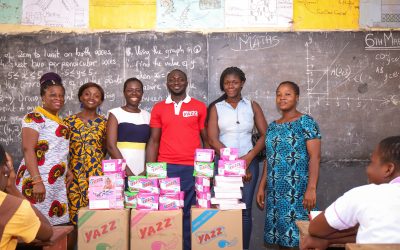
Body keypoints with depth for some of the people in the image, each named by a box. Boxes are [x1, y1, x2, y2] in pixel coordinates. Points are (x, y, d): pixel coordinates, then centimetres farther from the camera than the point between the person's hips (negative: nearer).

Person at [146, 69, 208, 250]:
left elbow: (206, 139, 8)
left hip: (193, 168, -1)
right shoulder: (158, 108, 10)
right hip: (166, 168, 1)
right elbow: (154, 141, 9)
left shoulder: (199, 107, 7)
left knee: (191, 213, 0)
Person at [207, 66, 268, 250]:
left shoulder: (252, 106, 8)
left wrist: (248, 157, -10)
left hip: (248, 162, 1)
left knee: (245, 210, 0)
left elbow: (265, 135, 3)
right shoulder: (216, 108, 6)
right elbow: (212, 140, -3)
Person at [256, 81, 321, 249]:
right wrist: (262, 187, 12)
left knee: (300, 232, -5)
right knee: (279, 230, 8)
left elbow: (315, 156, -11)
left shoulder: (306, 122, -4)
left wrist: (311, 188, -20)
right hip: (275, 191, 6)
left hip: (298, 190, -6)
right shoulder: (273, 126, 14)